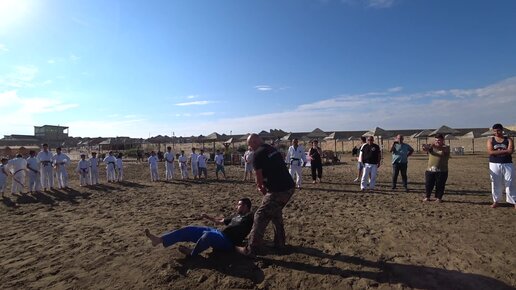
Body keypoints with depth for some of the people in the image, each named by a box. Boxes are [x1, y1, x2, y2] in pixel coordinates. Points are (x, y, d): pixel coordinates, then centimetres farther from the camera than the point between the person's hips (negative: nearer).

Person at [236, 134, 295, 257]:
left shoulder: (258, 154, -8)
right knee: (276, 213, 26)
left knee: (260, 217, 2)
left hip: (278, 191, -9)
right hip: (289, 187, 9)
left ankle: (250, 250, 10)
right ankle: (280, 244, 35)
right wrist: (264, 186, 21)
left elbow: (259, 178, -3)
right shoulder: (273, 149, 17)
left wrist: (261, 187, 16)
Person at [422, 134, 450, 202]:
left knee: (440, 185, 5)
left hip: (441, 171, -2)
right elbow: (425, 149, -10)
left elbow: (443, 149, -23)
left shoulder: (446, 147, 0)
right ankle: (427, 197, 19)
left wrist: (435, 146, -42)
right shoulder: (432, 146, 9)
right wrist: (425, 147, -35)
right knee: (428, 184, 5)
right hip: (430, 170, 2)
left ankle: (439, 198, 20)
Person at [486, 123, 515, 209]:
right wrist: (504, 151, -13)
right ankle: (496, 201, 16)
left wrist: (496, 152, -12)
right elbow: (490, 152, -11)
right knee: (495, 184, 6)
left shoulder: (508, 140, 3)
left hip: (507, 165, 0)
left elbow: (511, 151, -13)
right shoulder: (490, 140, 3)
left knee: (509, 184, 2)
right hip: (494, 165, 0)